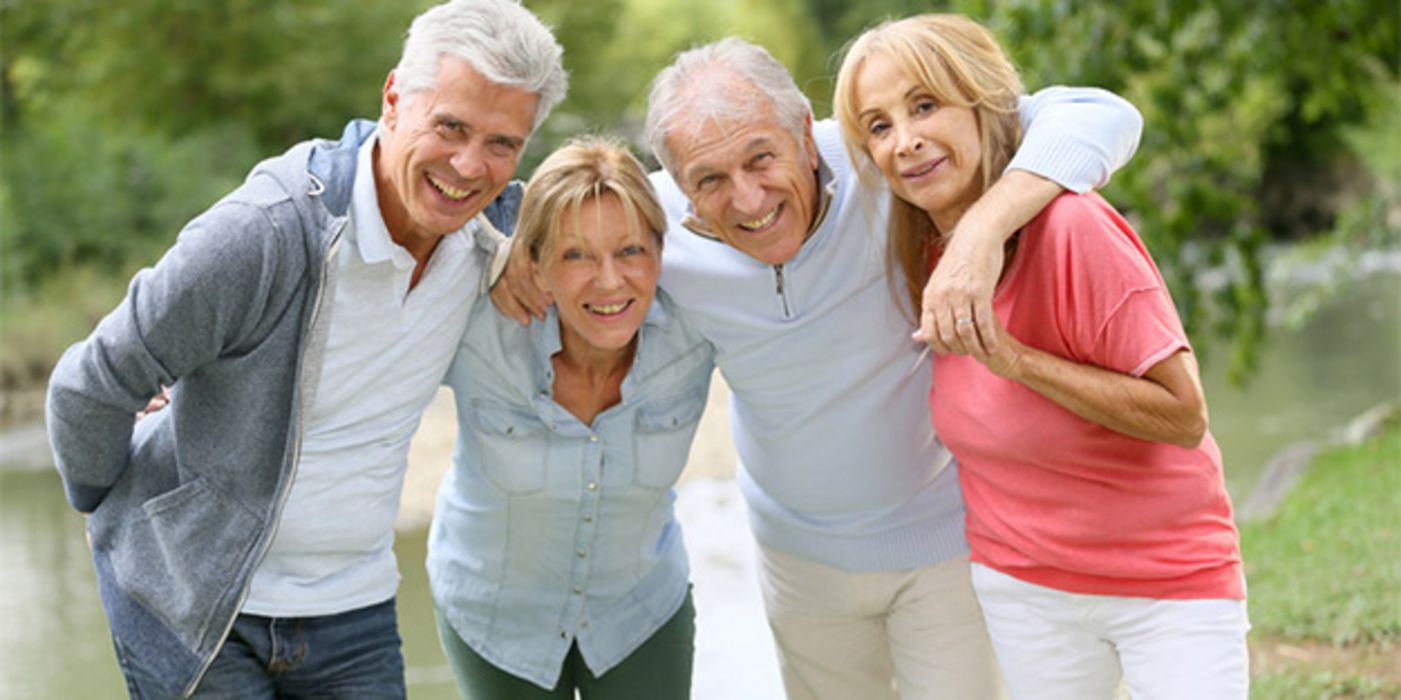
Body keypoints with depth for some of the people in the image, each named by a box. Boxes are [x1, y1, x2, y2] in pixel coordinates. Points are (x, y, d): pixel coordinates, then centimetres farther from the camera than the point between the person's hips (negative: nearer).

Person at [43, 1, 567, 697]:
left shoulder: (485, 235, -6)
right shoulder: (263, 234, -26)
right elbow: (89, 387, -12)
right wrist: (101, 503, 6)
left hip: (352, 615, 5)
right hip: (190, 601, -5)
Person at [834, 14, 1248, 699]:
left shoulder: (1071, 226, -24)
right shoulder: (922, 254, -4)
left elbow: (1184, 416, -23)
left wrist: (1017, 359, -29)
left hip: (1172, 583, -5)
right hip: (1022, 585, 5)